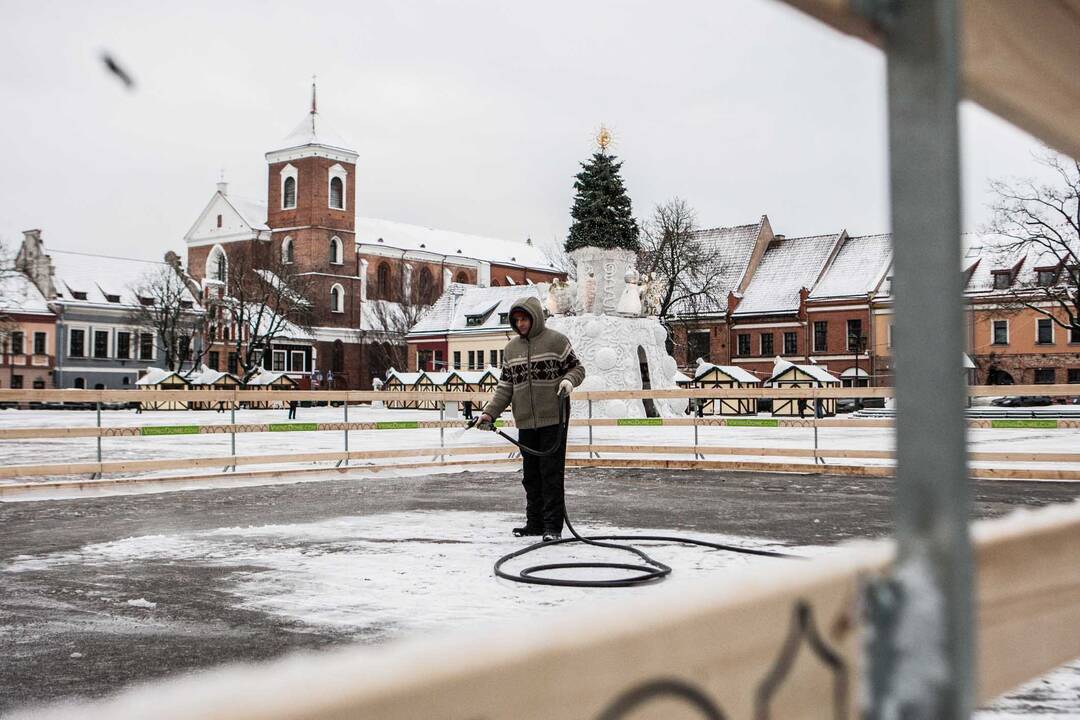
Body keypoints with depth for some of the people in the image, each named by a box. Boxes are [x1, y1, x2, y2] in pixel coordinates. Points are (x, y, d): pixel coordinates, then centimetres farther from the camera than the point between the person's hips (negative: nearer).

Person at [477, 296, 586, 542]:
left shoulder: (556, 340, -2)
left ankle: (553, 526, -1)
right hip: (525, 423, 5)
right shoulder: (511, 348, 13)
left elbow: (578, 368, 3)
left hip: (553, 420, -5)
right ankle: (535, 523, 20)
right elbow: (505, 387, 13)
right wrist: (490, 412, 3)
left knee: (552, 474, -5)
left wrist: (569, 380, -19)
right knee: (531, 475, 11)